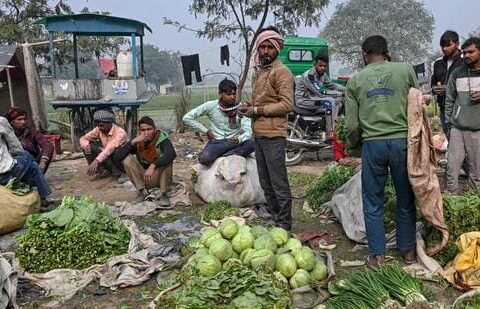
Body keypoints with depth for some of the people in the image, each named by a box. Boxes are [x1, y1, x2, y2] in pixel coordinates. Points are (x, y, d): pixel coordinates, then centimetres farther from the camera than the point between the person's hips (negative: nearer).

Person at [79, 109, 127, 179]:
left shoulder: (120, 132, -25)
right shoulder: (98, 130, -6)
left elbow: (110, 148, -39)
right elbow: (83, 138, -1)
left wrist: (96, 161, -49)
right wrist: (86, 145, -25)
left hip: (121, 161, -6)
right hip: (106, 158, 6)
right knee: (89, 146, -11)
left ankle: (116, 171, -17)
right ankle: (101, 170, -9)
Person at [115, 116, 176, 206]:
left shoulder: (161, 139, -19)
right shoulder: (137, 141, -9)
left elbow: (172, 153, -41)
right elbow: (117, 156, -18)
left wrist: (153, 166, -49)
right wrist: (133, 142, -30)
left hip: (159, 177, -3)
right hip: (143, 178, 3)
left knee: (165, 158, -30)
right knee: (127, 158, -17)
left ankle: (164, 195, -21)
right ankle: (143, 192, -13)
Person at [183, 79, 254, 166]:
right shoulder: (211, 106, -7)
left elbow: (248, 131, -14)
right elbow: (187, 118, -5)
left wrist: (239, 139, -37)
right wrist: (206, 131, -6)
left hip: (234, 141, 1)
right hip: (217, 142, -1)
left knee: (252, 144, -31)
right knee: (204, 158, -33)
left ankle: (221, 158, -20)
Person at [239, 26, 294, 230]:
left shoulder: (281, 72, -9)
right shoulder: (258, 71, 18)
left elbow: (287, 104, -16)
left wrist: (258, 110, -14)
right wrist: (250, 108, 8)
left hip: (273, 135, -9)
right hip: (258, 133, 9)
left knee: (278, 182, -4)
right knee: (265, 181, 16)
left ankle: (284, 223, 6)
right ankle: (271, 216, 28)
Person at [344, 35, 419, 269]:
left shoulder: (355, 81, 5)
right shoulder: (406, 70, 4)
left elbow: (351, 125, 3)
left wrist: (353, 144, 21)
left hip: (372, 144, 0)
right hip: (403, 141, 0)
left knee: (372, 202, 11)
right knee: (406, 200, 14)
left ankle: (377, 255, 17)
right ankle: (408, 251, 26)